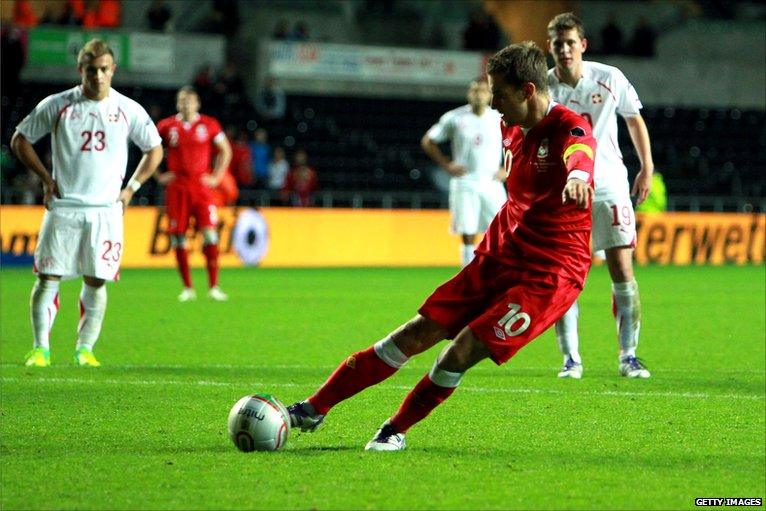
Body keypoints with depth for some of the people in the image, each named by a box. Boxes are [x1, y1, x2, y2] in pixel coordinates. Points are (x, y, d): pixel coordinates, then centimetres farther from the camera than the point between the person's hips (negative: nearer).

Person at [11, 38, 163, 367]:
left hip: (106, 209, 1)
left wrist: (131, 188, 7)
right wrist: (46, 178, 2)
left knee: (96, 282, 0)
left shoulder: (129, 111, 4)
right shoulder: (57, 106, 1)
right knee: (48, 278, -6)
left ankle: (85, 349, 9)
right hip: (63, 207, -1)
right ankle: (41, 348, -4)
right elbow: (20, 140, 10)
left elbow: (154, 149, 17)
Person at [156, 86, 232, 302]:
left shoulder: (209, 125, 4)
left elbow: (225, 150, 14)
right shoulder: (167, 126, 5)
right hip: (177, 187, 1)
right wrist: (159, 175, 8)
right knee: (178, 238, 0)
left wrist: (217, 176, 5)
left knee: (210, 234, -11)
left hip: (202, 185, -1)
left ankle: (213, 286, -5)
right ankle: (187, 288, 9)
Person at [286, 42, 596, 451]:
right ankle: (314, 409, 8)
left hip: (549, 275, -7)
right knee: (417, 333, 2)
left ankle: (395, 431, 3)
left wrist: (576, 178, -67)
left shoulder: (569, 128, -19)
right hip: (497, 259, 7)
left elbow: (579, 154, -45)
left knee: (461, 352, -18)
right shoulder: (512, 129, 7)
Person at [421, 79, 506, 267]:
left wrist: (507, 170, 3)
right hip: (464, 183, -1)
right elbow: (428, 141, 9)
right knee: (468, 235, -2)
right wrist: (446, 165, 1)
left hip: (491, 182, 1)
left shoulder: (499, 119, 2)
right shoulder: (454, 118, 0)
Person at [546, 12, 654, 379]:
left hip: (609, 187, 0)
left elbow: (634, 119, 11)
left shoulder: (609, 79, -4)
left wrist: (647, 168, 7)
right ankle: (571, 359, 5)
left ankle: (629, 356, 4)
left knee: (623, 272, -4)